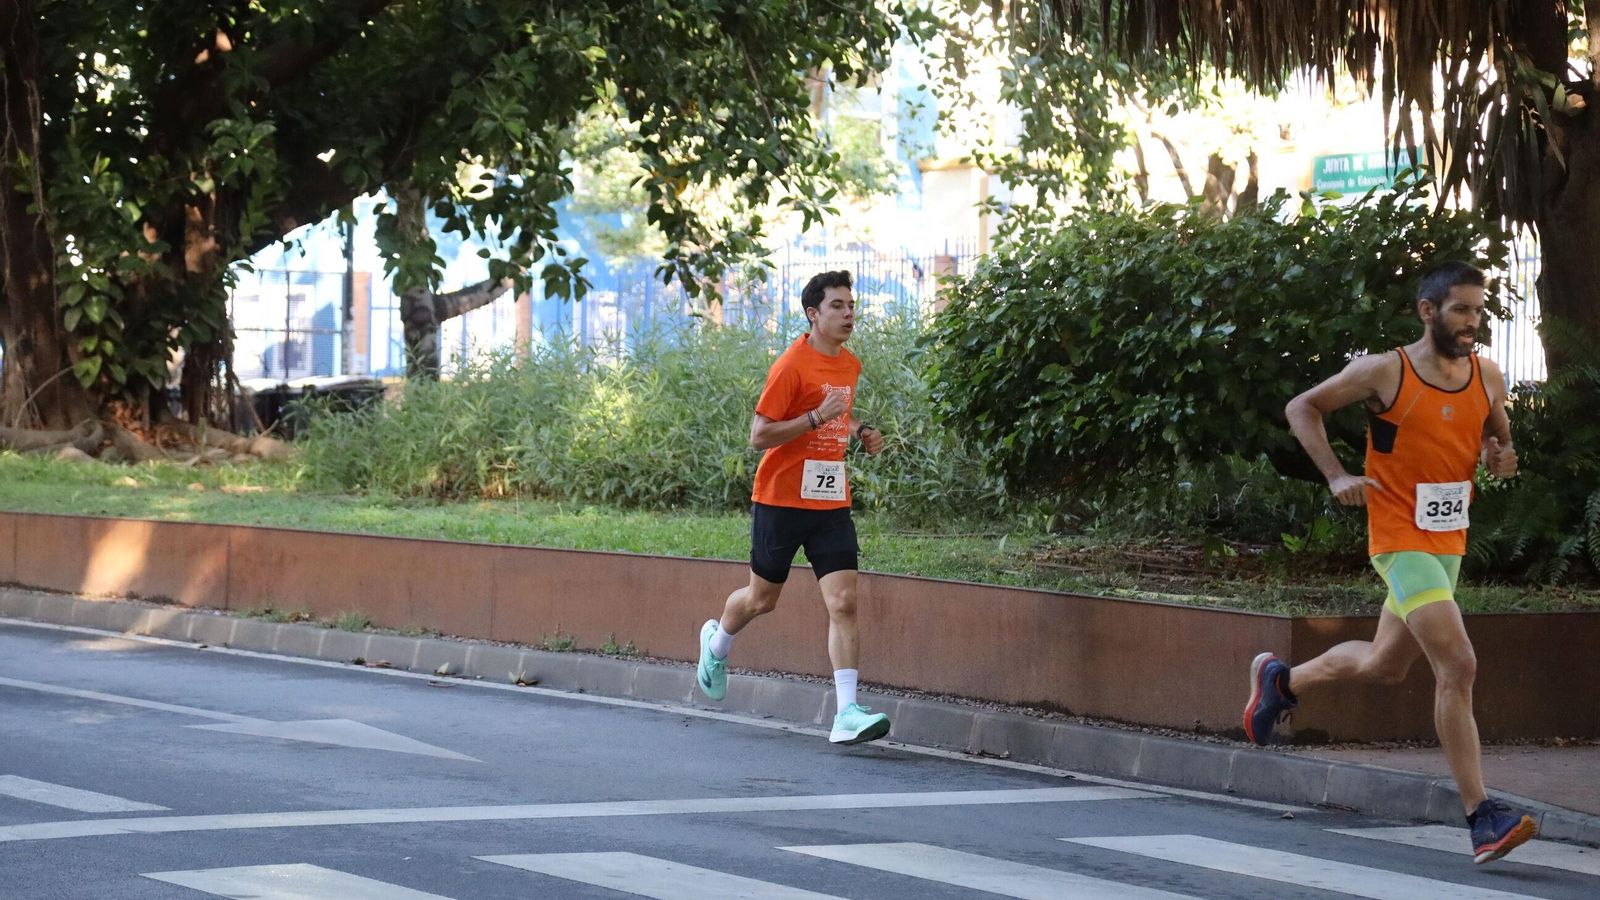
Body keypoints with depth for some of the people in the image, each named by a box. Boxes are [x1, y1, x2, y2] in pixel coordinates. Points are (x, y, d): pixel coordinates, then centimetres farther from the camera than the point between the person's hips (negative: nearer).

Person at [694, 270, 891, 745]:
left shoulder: (851, 365, 9)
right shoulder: (792, 365, -14)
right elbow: (759, 435, -16)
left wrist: (860, 433, 8)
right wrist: (816, 418, -25)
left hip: (831, 503, 5)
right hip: (781, 500, -5)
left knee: (844, 603, -10)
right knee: (762, 597, 13)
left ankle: (848, 715, -14)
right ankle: (717, 643, 47)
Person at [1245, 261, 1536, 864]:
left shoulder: (1488, 378, 3)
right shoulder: (1385, 372, -12)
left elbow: (1501, 439, 19)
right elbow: (1302, 409, -2)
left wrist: (1502, 457, -6)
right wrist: (1336, 476, -14)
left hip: (1449, 541, 7)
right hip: (1400, 538, -7)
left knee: (1385, 666, 22)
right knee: (1458, 666, -19)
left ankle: (1280, 680, 49)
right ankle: (1482, 819, -18)